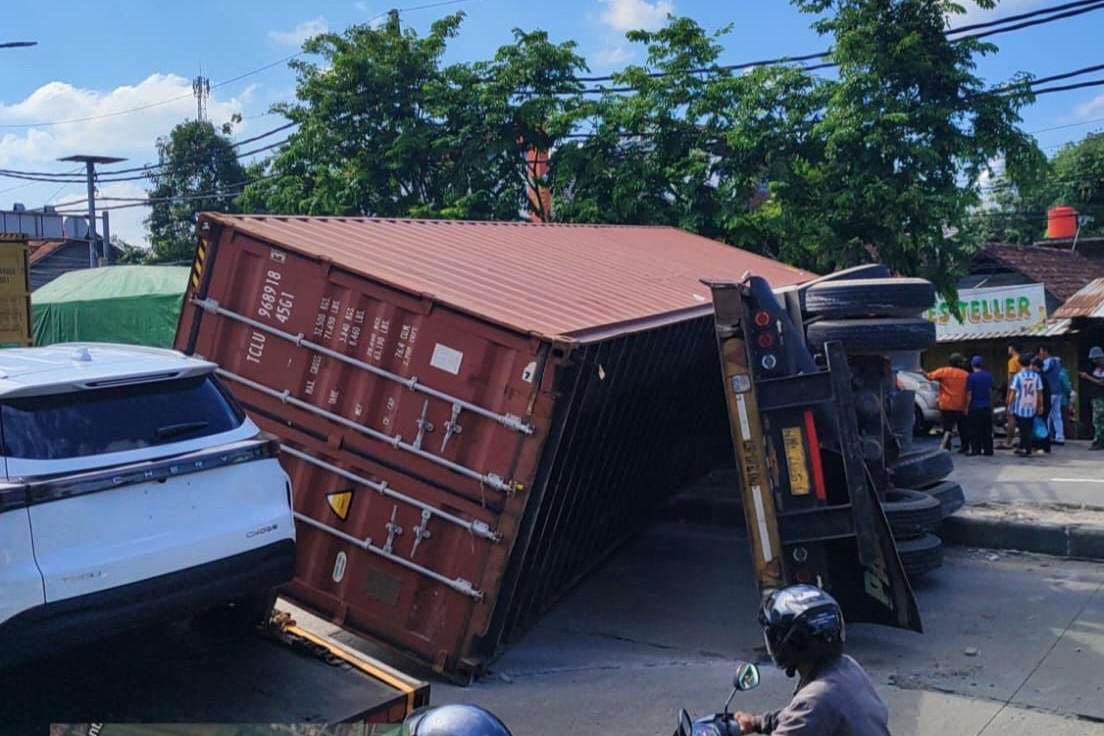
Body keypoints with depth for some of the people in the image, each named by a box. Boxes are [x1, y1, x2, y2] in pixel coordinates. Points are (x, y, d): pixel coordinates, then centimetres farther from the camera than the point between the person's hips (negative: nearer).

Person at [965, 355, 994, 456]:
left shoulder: (972, 377, -12)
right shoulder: (989, 376, 5)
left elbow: (969, 394, -11)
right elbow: (990, 391, 15)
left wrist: (967, 407, -3)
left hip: (975, 407, -5)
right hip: (987, 407, 5)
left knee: (974, 430, 1)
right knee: (987, 430, 9)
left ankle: (975, 449, 1)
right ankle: (988, 449, 10)